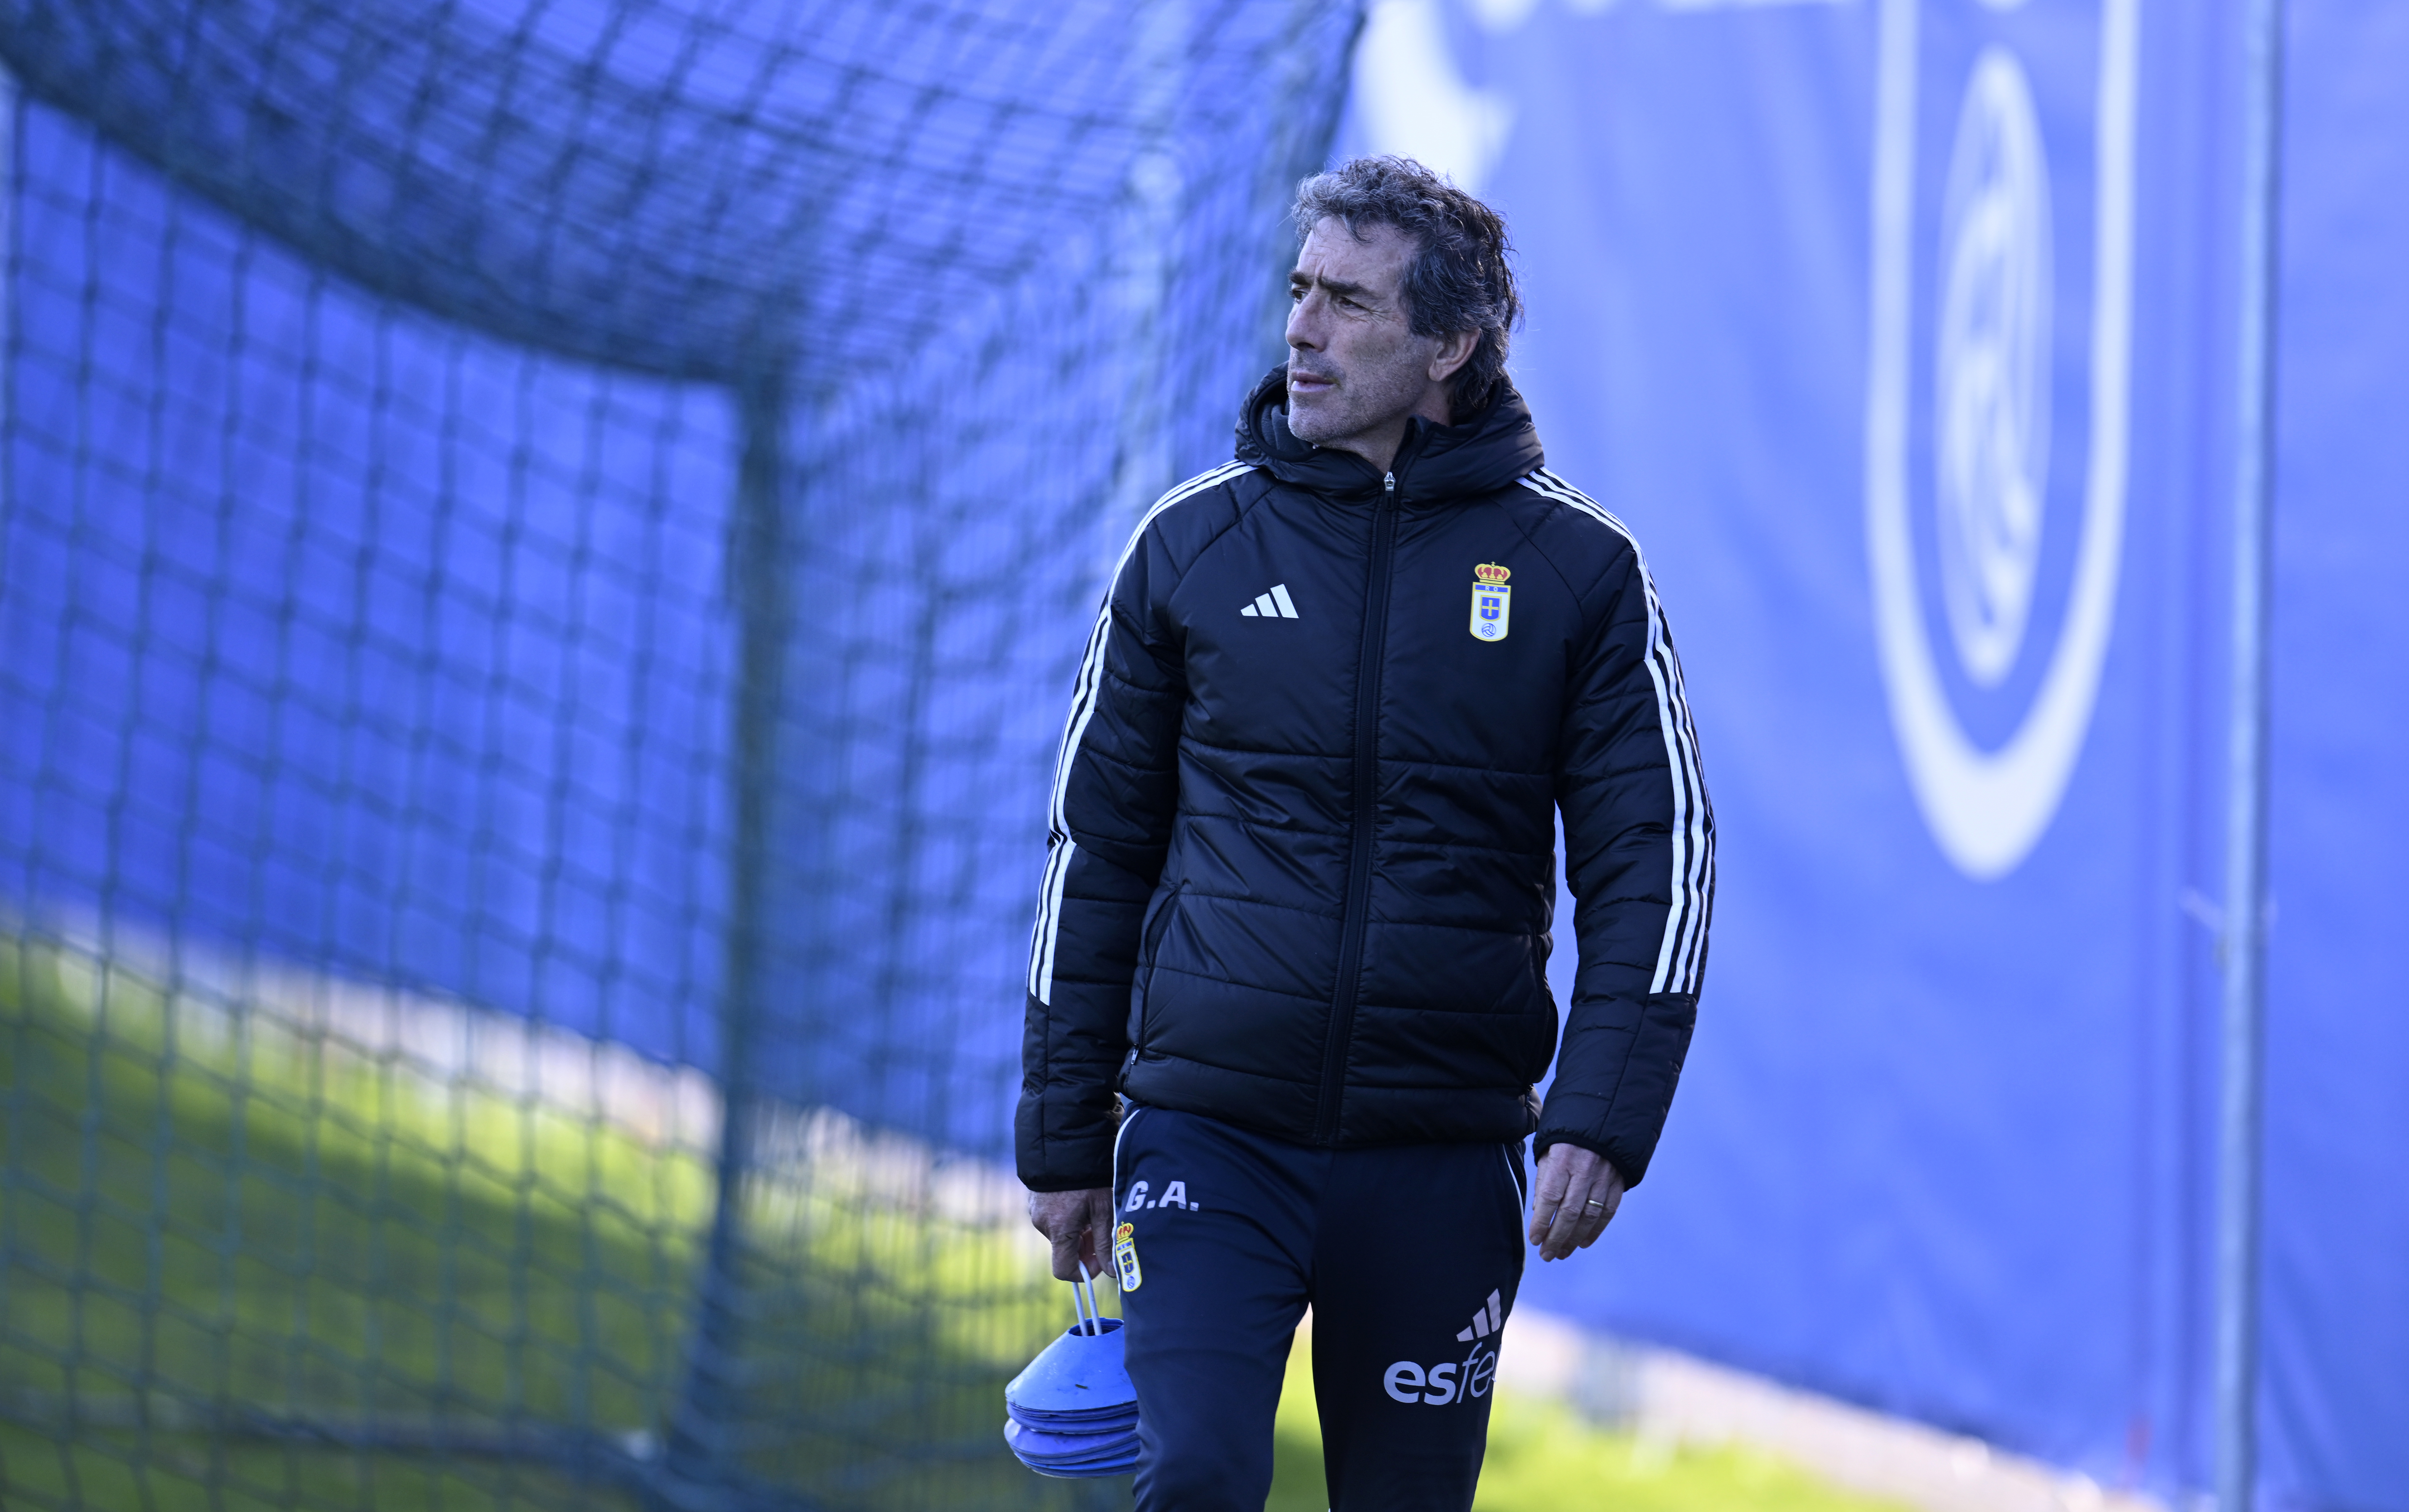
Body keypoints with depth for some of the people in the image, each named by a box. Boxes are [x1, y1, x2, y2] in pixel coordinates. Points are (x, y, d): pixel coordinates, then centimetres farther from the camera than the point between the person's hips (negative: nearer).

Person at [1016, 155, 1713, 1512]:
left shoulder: (1578, 571, 1)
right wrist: (1065, 1143, 8)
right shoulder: (1195, 546, 4)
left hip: (1441, 1159, 0)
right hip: (1207, 1131, 0)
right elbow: (1096, 850, 9)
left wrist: (1601, 1122, -13)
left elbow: (1654, 865, 1)